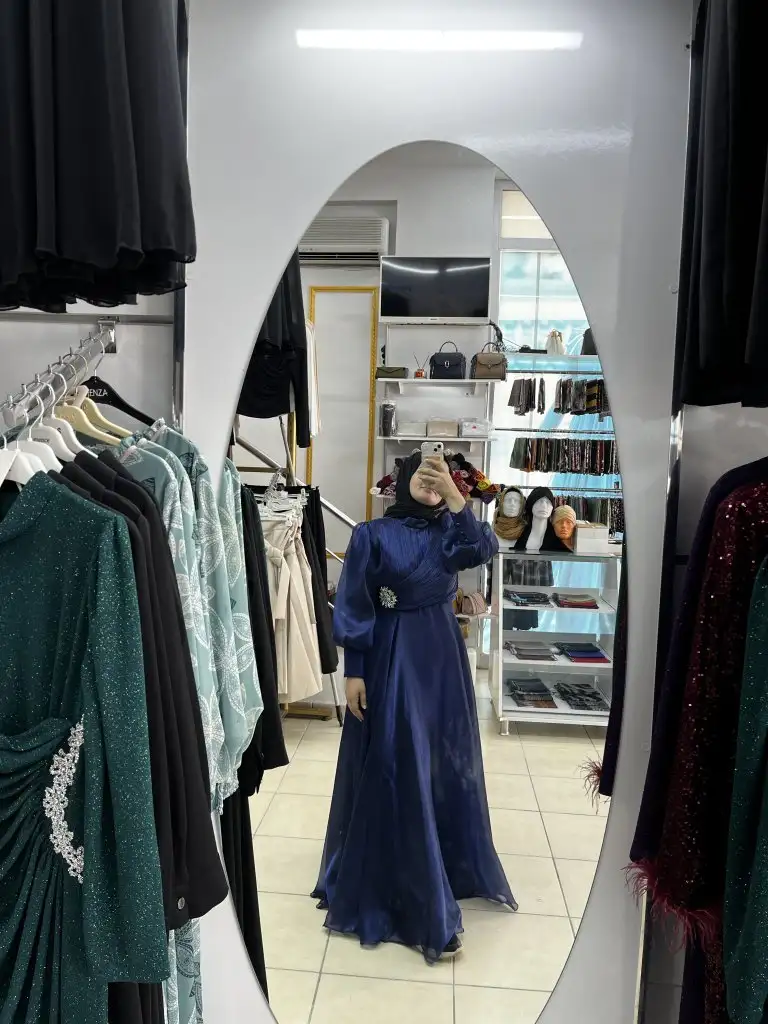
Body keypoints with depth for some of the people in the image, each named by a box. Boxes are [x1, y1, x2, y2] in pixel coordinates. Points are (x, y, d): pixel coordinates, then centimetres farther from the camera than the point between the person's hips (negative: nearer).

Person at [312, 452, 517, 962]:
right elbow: (354, 607, -7)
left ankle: (450, 862, 39)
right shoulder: (373, 534, -6)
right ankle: (403, 892, 15)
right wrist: (354, 672, -11)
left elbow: (484, 549, -17)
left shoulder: (448, 531, 4)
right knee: (396, 772, 1)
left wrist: (452, 491, -25)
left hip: (442, 658, 5)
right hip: (390, 660, -4)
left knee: (446, 767, 17)